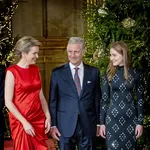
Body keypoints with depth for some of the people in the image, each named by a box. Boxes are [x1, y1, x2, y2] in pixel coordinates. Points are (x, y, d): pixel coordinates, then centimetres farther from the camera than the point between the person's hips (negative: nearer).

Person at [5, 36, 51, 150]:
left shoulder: (36, 69, 6)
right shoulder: (12, 72, -12)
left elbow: (41, 96, 10)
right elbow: (8, 102, -13)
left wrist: (48, 117, 1)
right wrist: (24, 122, -15)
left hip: (39, 119, 5)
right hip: (21, 121, -5)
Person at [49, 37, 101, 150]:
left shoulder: (94, 72, 4)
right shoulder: (57, 73, 0)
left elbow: (97, 99, 6)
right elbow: (53, 101, 1)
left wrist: (98, 122, 6)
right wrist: (53, 124, -3)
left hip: (88, 126, 1)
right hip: (65, 126, -1)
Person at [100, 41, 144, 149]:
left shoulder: (136, 74, -2)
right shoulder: (108, 75, 0)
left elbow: (140, 99, 2)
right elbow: (104, 100, 3)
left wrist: (140, 122, -2)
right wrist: (102, 123, 1)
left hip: (130, 119, 0)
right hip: (112, 119, 0)